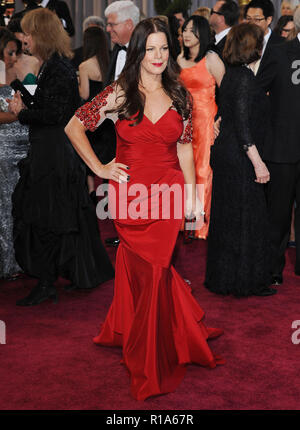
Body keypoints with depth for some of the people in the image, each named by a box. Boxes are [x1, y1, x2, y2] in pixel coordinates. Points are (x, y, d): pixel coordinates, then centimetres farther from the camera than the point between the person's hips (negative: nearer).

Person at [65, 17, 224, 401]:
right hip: (129, 192, -1)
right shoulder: (119, 94, -3)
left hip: (167, 193, 1)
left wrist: (193, 195, 5)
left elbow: (184, 147, 9)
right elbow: (74, 127, 3)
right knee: (149, 269, 4)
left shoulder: (179, 96, 5)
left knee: (150, 267, 5)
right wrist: (99, 169, -1)